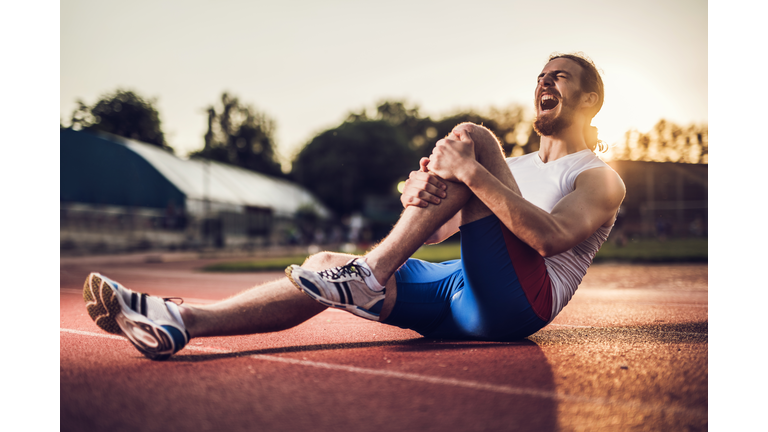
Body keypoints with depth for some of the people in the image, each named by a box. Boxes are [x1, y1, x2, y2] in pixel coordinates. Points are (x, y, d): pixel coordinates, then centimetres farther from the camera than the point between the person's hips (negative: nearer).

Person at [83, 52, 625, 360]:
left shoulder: (601, 179, 9)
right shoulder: (516, 166, 28)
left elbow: (552, 237, -16)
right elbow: (433, 231, 11)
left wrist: (471, 173, -25)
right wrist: (420, 191, -14)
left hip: (521, 298, -6)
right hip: (465, 301, 6)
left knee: (471, 136, -20)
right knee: (326, 264, -14)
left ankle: (369, 274, -27)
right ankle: (184, 320, -22)